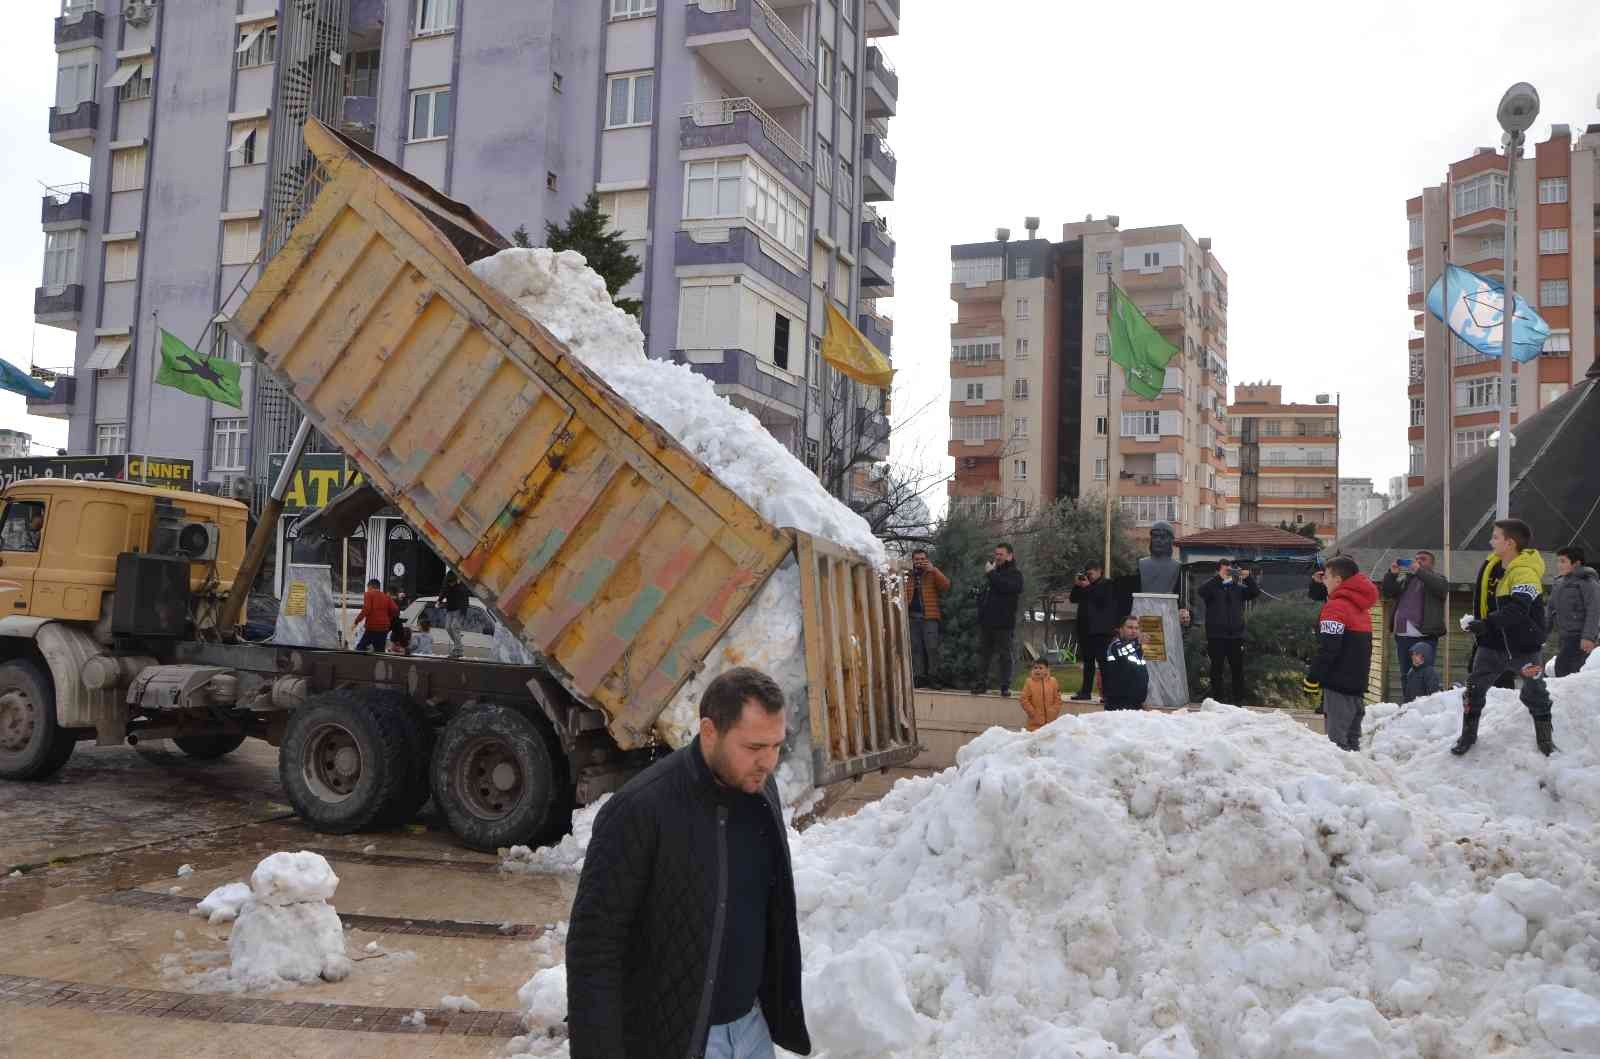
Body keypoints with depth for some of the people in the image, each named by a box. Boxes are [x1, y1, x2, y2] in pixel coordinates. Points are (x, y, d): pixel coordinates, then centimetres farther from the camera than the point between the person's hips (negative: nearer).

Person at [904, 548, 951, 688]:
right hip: (913, 617, 5)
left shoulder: (933, 573, 4)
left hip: (929, 617, -5)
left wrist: (933, 569, -19)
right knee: (916, 648, 5)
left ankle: (933, 676, -6)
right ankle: (919, 676, 9)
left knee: (931, 647, -10)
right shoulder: (910, 577, 18)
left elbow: (946, 585, -13)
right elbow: (906, 597, 22)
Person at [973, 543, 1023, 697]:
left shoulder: (1015, 574, -2)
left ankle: (1005, 686, 2)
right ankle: (981, 684, 12)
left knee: (1004, 654, -2)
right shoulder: (994, 571, 20)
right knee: (984, 653, 8)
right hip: (986, 621, 7)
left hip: (1003, 622, -7)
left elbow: (1006, 587, -24)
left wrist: (991, 573, -15)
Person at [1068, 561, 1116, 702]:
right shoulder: (1086, 584, 18)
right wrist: (1076, 586, 0)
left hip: (1100, 630, -7)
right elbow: (1073, 599, 15)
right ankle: (1085, 691, 15)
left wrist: (1088, 587, -14)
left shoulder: (1107, 585, -2)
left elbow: (1102, 600, -18)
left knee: (1102, 660, -9)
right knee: (1087, 661, 11)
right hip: (1085, 628, 7)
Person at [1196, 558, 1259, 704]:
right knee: (1216, 669, 3)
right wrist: (1220, 578, -26)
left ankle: (1239, 699, 10)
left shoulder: (1239, 588, 10)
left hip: (1236, 636, 2)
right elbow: (1202, 591, -19)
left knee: (1238, 669, 4)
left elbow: (1255, 592, -2)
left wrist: (1248, 578, -18)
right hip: (1216, 636, -2)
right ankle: (1217, 698, 10)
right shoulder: (1212, 588, 1)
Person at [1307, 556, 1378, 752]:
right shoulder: (1362, 608, 17)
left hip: (1338, 684, -9)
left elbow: (1327, 649, -18)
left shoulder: (1336, 607, -12)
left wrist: (1312, 677, -12)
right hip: (1358, 683, 9)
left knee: (1337, 739, -9)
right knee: (1351, 739, 14)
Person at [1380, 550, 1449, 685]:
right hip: (1403, 635, 5)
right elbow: (1388, 593, 12)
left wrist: (1419, 571, -20)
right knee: (1405, 675, 7)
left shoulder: (1437, 578, 10)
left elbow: (1441, 587, -13)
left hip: (1425, 636, -5)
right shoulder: (1405, 579, 22)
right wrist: (1392, 574, -3)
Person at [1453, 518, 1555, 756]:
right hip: (1493, 643, 7)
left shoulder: (1526, 573, -25)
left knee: (1535, 693, 7)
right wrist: (1475, 623, 10)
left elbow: (1517, 610, -38)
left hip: (1523, 646, -7)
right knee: (1474, 688, 7)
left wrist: (1485, 624, -42)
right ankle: (1468, 735, 19)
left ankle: (1545, 738, 24)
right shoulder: (1490, 566, 0)